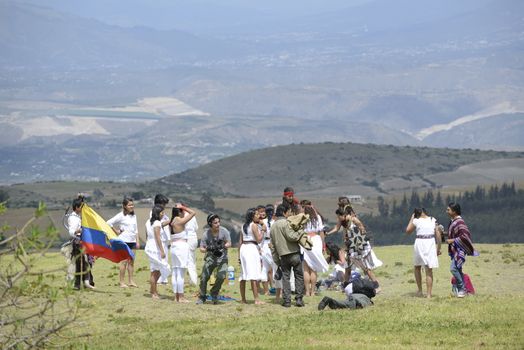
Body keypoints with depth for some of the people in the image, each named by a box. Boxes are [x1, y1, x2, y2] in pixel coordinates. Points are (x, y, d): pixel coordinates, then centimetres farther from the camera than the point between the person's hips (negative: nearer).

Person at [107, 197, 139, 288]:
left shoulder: (133, 216, 12)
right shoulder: (121, 216, -8)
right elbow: (109, 223, -11)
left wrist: (137, 241, 10)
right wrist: (116, 232, -6)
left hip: (132, 241, 6)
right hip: (124, 240, -6)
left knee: (131, 261, 6)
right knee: (124, 261, -5)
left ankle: (131, 281, 10)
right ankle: (122, 282, 0)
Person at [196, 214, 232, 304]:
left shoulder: (224, 231, -11)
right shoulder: (206, 234, -11)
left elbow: (229, 244, -6)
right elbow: (202, 248, -7)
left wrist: (222, 246, -28)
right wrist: (208, 249, -30)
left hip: (222, 258, 0)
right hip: (210, 258, 1)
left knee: (221, 276, -20)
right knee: (204, 277, -10)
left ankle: (214, 294, 6)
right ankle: (202, 297, 12)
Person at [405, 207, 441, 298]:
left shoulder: (416, 221, 0)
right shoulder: (433, 220, 6)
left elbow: (408, 231, 14)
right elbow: (438, 235, 2)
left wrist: (412, 218, 17)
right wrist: (438, 248, 9)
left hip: (420, 244, -1)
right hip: (430, 244, 1)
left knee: (417, 267, 21)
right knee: (429, 270, 3)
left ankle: (420, 291, 19)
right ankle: (429, 294, -2)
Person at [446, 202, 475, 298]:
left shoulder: (459, 222, -18)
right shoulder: (453, 221, 12)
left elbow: (465, 235, -24)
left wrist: (453, 240, -21)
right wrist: (446, 234, 12)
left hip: (460, 250, -10)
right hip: (455, 250, 10)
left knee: (453, 268, -17)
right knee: (457, 269, 12)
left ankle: (462, 289, -8)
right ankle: (461, 290, 20)